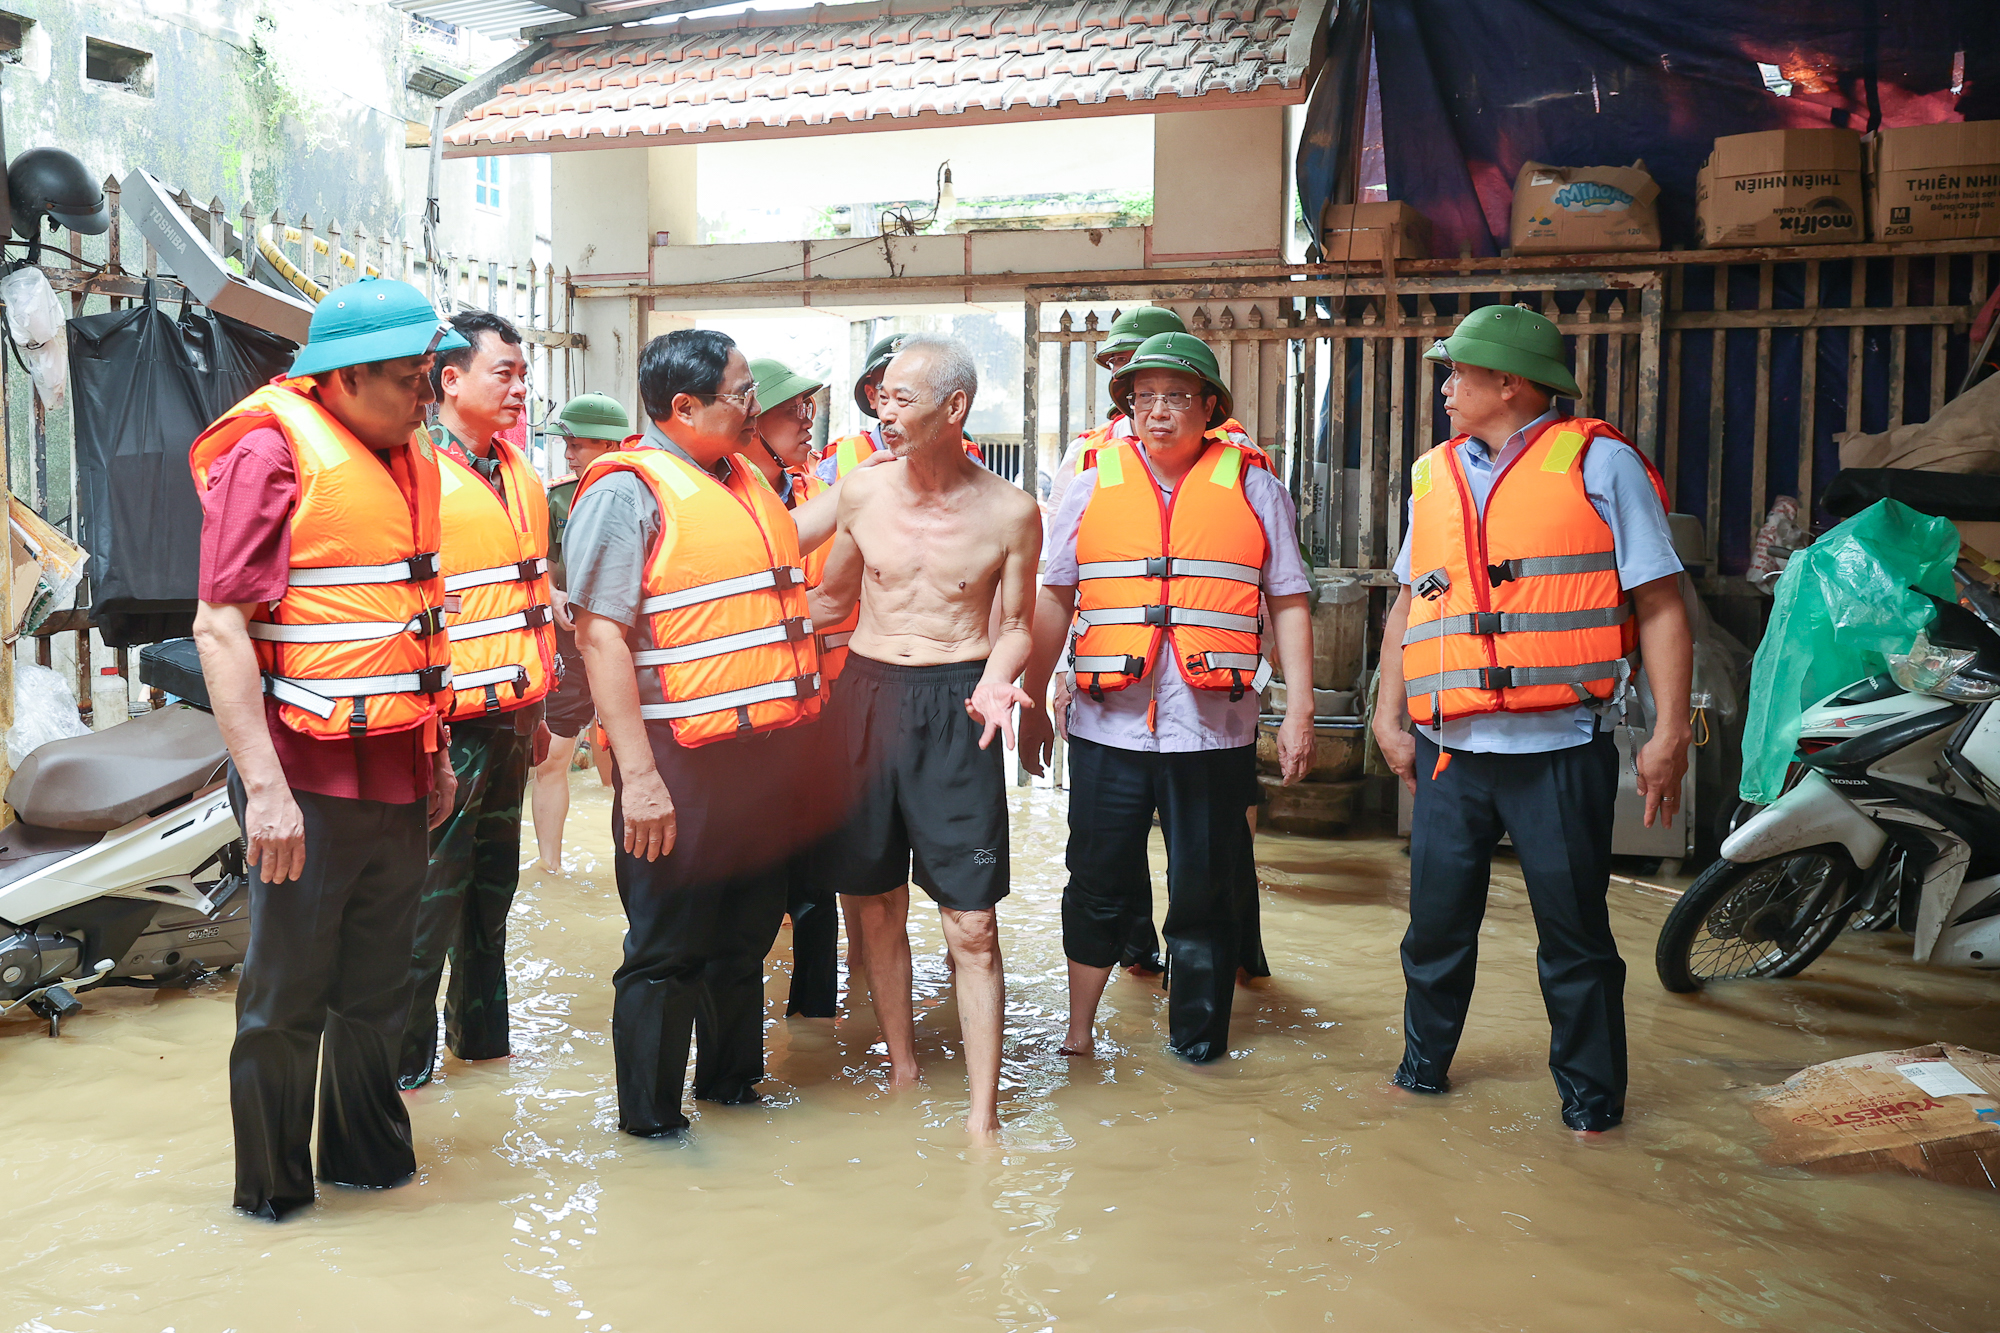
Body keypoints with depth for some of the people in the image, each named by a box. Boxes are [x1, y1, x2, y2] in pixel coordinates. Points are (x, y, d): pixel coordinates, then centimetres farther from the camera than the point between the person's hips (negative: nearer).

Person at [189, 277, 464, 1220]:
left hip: (397, 776, 7)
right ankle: (271, 1190, 23)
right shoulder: (271, 452, -11)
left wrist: (434, 751, 20)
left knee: (377, 988, 17)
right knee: (287, 998, 5)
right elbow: (219, 627, -16)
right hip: (307, 781, -7)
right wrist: (264, 788, -20)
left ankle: (368, 1157, 33)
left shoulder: (408, 458, 12)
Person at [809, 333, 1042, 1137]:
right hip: (866, 696, 3)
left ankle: (982, 1113, 6)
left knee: (970, 921, -5)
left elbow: (1012, 625, 5)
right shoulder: (861, 492, 3)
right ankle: (902, 1070, 31)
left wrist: (995, 679, -14)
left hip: (955, 709, -3)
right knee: (871, 903, 11)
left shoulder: (1010, 512, -4)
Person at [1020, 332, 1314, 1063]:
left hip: (1214, 729, -1)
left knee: (1205, 894, 7)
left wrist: (1299, 708, -1)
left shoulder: (1253, 488, 5)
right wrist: (1031, 702, 8)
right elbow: (1053, 599, 10)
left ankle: (1195, 1044, 22)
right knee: (1100, 886, 9)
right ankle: (1078, 1031, 25)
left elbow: (1289, 603, 5)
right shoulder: (1093, 484, 8)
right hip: (1107, 727, 1)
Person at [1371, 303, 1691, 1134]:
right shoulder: (1434, 475, 14)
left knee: (1574, 930, 5)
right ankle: (1424, 1064, 31)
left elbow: (1659, 605, -5)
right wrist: (1388, 714, 12)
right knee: (1436, 920, 13)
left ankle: (1590, 1092, 21)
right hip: (1448, 751, 5)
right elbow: (1409, 604, 20)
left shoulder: (1600, 464, -2)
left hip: (1558, 751, -4)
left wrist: (1669, 732, -11)